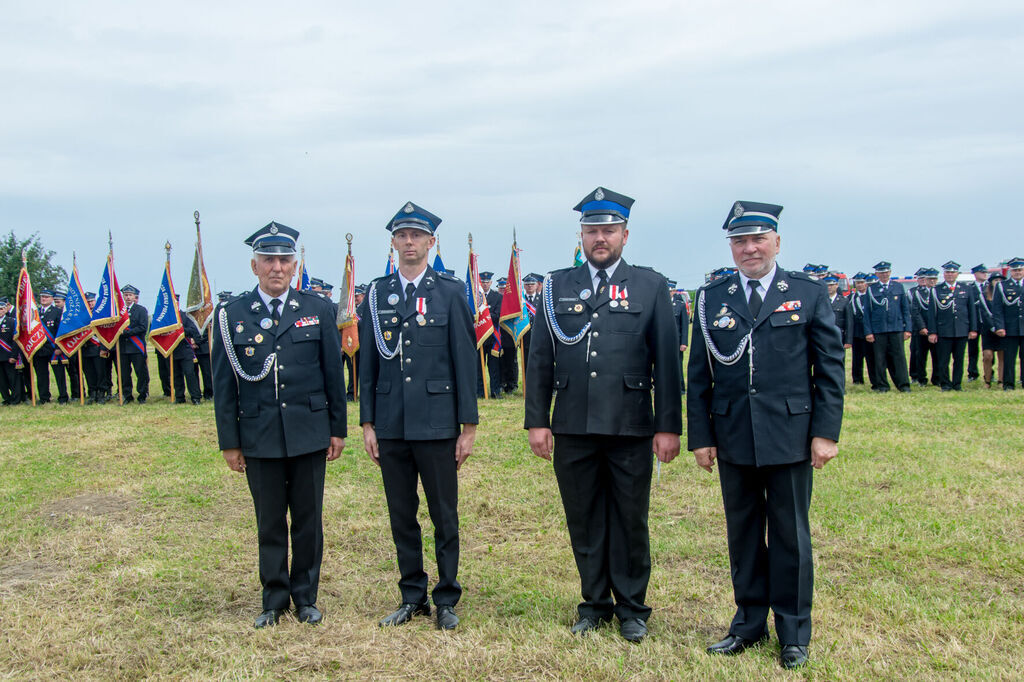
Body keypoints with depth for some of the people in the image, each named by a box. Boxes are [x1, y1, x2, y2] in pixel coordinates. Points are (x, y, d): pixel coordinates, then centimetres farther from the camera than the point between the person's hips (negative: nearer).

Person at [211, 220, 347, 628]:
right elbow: (224, 384, 3)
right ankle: (274, 600, 24)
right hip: (259, 438, 0)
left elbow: (333, 372, 6)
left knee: (308, 519, 8)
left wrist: (338, 429, 4)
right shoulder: (231, 315, 1)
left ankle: (306, 598, 23)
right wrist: (229, 441, 1)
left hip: (309, 435, 1)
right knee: (269, 523, 9)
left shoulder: (317, 310, 4)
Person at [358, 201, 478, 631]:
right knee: (401, 516, 11)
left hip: (436, 425, -3)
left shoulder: (450, 292, 1)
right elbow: (367, 364, 9)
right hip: (391, 426, 3)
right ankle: (412, 598, 25)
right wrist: (367, 423, 5)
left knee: (445, 516, 5)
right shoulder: (376, 295, 8)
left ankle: (446, 600, 19)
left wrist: (468, 425, -4)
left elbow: (465, 361, -1)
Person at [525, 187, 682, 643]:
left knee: (630, 520, 8)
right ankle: (595, 603, 27)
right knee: (583, 520, 11)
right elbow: (540, 358, 7)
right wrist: (537, 420, 2)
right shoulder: (557, 286, 8)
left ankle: (632, 608, 24)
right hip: (572, 429, 2)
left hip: (631, 429, -2)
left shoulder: (651, 287, 4)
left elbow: (666, 362, 1)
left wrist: (669, 426, -3)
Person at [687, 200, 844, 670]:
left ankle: (794, 633, 23)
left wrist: (826, 432, -6)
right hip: (733, 439, 2)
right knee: (742, 534, 12)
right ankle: (749, 623, 27)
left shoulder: (809, 295, 1)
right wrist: (700, 436, 1)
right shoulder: (711, 299, 6)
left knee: (790, 537, 8)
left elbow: (830, 368, 0)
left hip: (790, 438, -2)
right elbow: (698, 376, 6)